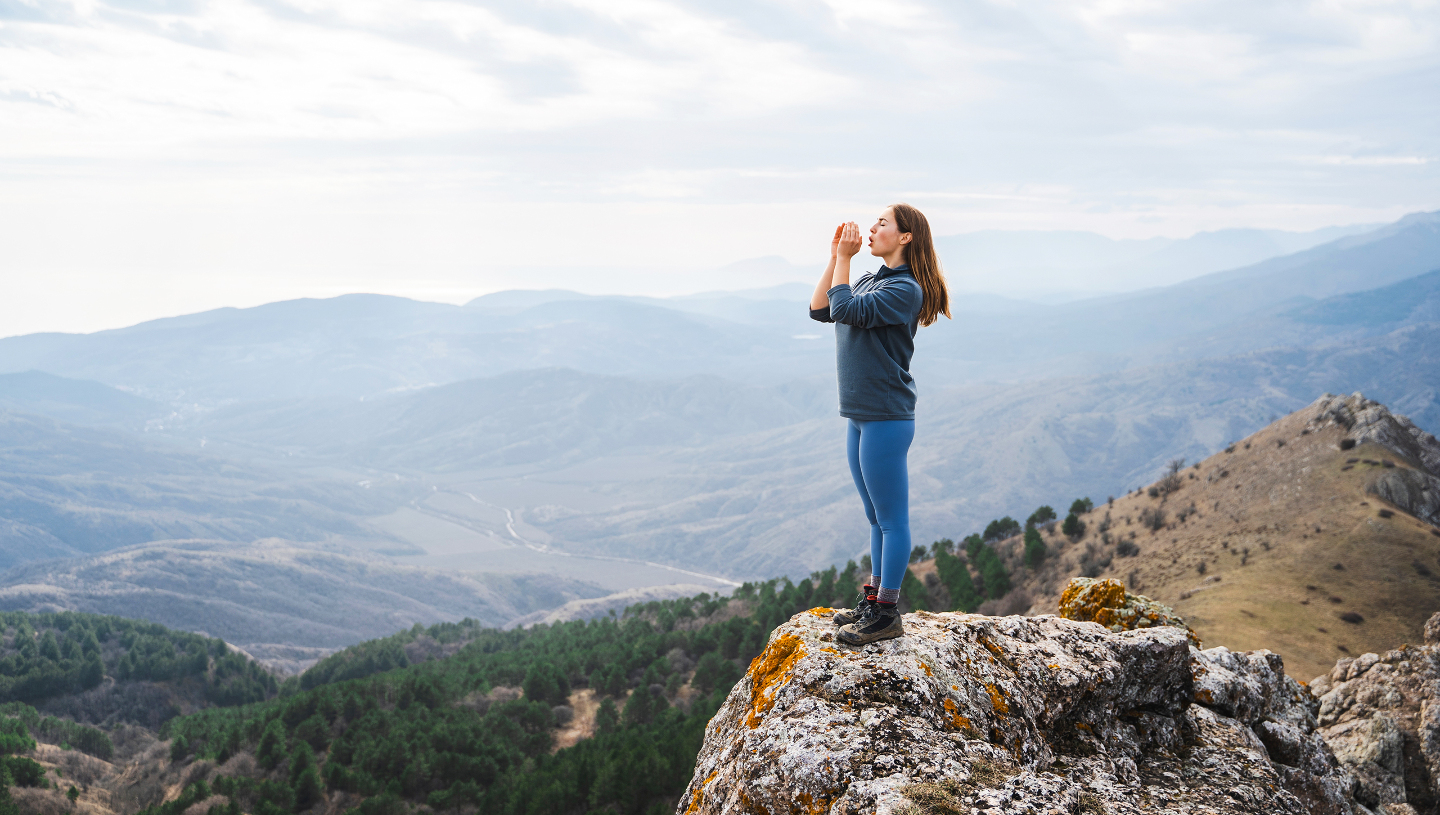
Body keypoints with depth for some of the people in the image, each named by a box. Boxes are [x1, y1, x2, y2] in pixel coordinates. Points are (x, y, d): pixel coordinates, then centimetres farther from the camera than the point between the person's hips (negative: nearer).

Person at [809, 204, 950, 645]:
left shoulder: (906, 289, -14)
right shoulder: (871, 281, 14)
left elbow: (846, 311, -22)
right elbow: (819, 310, 14)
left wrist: (845, 258, -13)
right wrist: (835, 257, 8)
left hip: (887, 419, -10)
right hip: (860, 417, 10)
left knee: (892, 519, -3)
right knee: (877, 518, 17)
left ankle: (886, 615, 1)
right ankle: (873, 600, 26)